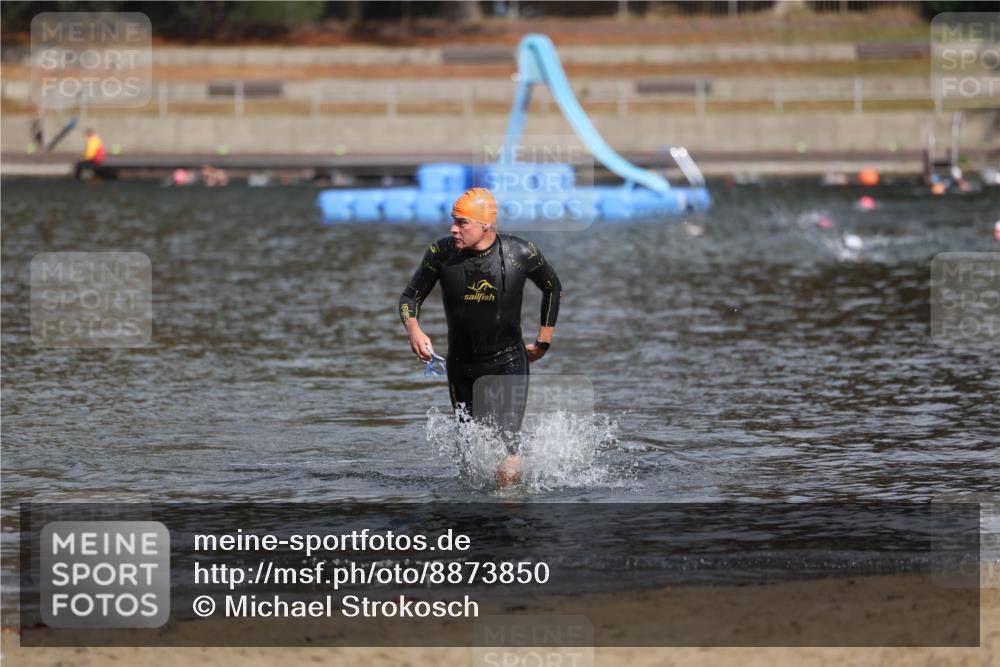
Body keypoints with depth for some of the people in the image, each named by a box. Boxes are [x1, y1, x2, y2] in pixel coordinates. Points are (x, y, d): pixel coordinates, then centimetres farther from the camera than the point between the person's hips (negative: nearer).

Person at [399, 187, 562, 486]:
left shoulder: (521, 253, -11)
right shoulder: (442, 253, -9)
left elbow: (553, 288, 8)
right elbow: (411, 296, 2)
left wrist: (543, 341, 9)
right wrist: (414, 330, -19)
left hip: (508, 361, -3)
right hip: (462, 365, 3)